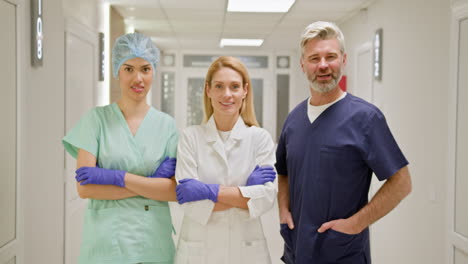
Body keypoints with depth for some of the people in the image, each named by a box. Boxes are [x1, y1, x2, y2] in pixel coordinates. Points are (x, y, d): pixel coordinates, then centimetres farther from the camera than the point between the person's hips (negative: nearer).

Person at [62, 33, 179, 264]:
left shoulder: (166, 124, 2)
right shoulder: (97, 119, -2)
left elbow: (175, 191, -6)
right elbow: (84, 188, -10)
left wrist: (117, 177, -15)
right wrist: (151, 184, -13)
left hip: (154, 240, 2)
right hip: (106, 240, -1)